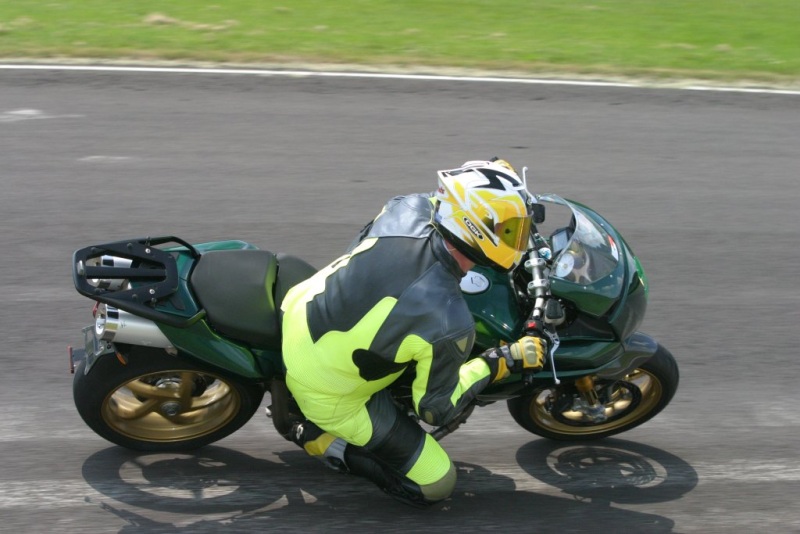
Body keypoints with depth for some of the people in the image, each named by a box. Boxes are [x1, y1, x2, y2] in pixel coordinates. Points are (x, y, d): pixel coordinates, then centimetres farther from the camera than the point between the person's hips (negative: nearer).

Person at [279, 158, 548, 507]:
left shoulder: (408, 209, -19)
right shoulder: (449, 325, -33)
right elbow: (435, 409, -14)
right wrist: (504, 361, -7)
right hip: (327, 394, -6)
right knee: (437, 485, 4)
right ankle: (322, 439, 7)